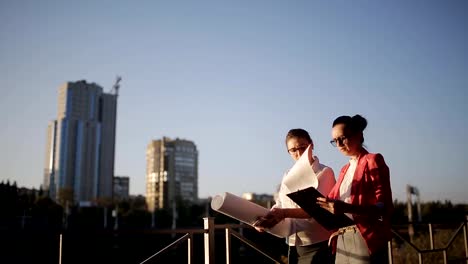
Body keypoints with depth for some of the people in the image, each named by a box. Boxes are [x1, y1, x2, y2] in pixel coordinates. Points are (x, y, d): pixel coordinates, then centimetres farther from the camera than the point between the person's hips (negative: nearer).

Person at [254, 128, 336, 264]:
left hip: (318, 245, -5)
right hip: (293, 246, 5)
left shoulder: (325, 172, -6)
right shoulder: (288, 176, 12)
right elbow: (279, 205, 10)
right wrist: (264, 219, -11)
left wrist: (285, 213, -31)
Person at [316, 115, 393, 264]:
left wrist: (347, 208, -29)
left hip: (366, 240, -6)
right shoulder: (345, 170, 17)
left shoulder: (373, 161, -4)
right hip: (342, 241, 6)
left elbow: (384, 207, -14)